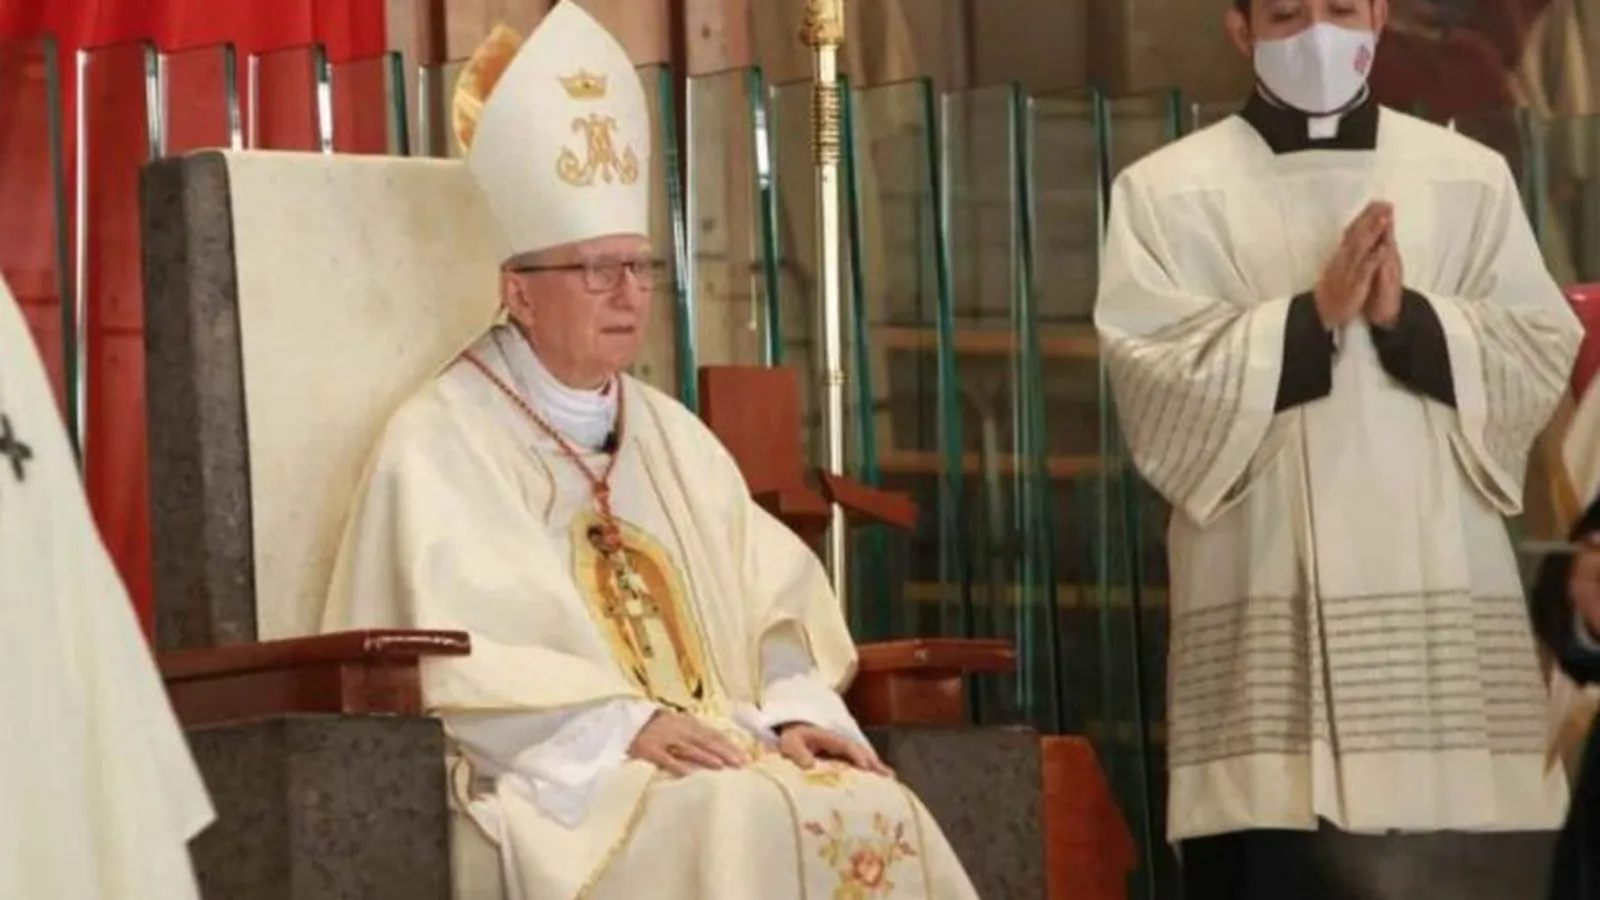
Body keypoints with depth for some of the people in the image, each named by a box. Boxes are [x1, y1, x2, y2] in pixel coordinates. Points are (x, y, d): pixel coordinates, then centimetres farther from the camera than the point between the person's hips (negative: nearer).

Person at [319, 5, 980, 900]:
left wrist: (790, 716, -5)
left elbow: (775, 610, 16)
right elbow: (465, 661, -13)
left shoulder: (674, 438, 21)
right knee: (745, 824, -34)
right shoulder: (442, 446, -1)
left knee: (876, 814, -23)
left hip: (716, 757, 6)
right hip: (555, 785, -6)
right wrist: (621, 729, -23)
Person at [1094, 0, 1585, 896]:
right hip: (1269, 613, -2)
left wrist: (1408, 318, -10)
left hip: (1444, 606, 2)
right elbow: (1157, 385, -5)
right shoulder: (1169, 192, 6)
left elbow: (1542, 359, 5)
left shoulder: (1471, 179, 13)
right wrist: (1314, 315, -13)